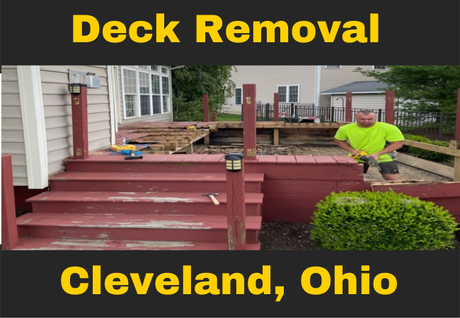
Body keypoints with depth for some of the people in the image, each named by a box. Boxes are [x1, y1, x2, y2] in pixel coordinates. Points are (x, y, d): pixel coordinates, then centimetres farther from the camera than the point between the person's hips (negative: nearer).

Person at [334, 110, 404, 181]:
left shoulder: (388, 128, -22)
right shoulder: (346, 129, -15)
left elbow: (398, 144, -18)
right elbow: (339, 140, 1)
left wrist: (377, 154, -28)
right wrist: (351, 150, -16)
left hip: (384, 157, -2)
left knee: (392, 179, -7)